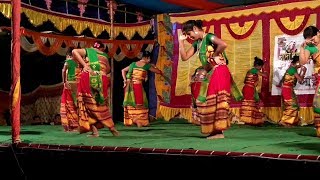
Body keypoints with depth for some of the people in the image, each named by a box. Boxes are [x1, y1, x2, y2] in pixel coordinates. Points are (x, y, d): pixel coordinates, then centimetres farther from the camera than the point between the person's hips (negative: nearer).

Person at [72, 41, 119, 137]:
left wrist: (84, 65, -4)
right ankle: (112, 128, 17)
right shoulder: (104, 55, 23)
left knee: (89, 104, 2)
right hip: (102, 80, 3)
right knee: (102, 105, 16)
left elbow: (74, 51, -1)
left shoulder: (88, 51, 16)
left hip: (88, 78, -2)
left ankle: (94, 130, -6)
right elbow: (108, 69, 29)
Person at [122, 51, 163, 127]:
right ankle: (139, 122, 5)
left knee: (130, 103, 13)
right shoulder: (147, 65, -1)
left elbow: (123, 70, 15)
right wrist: (154, 66, 25)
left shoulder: (133, 64, 13)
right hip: (138, 85, -5)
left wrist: (125, 81, 10)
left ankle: (128, 121, 17)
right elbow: (158, 72, 8)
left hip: (129, 85, 5)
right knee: (139, 103, 6)